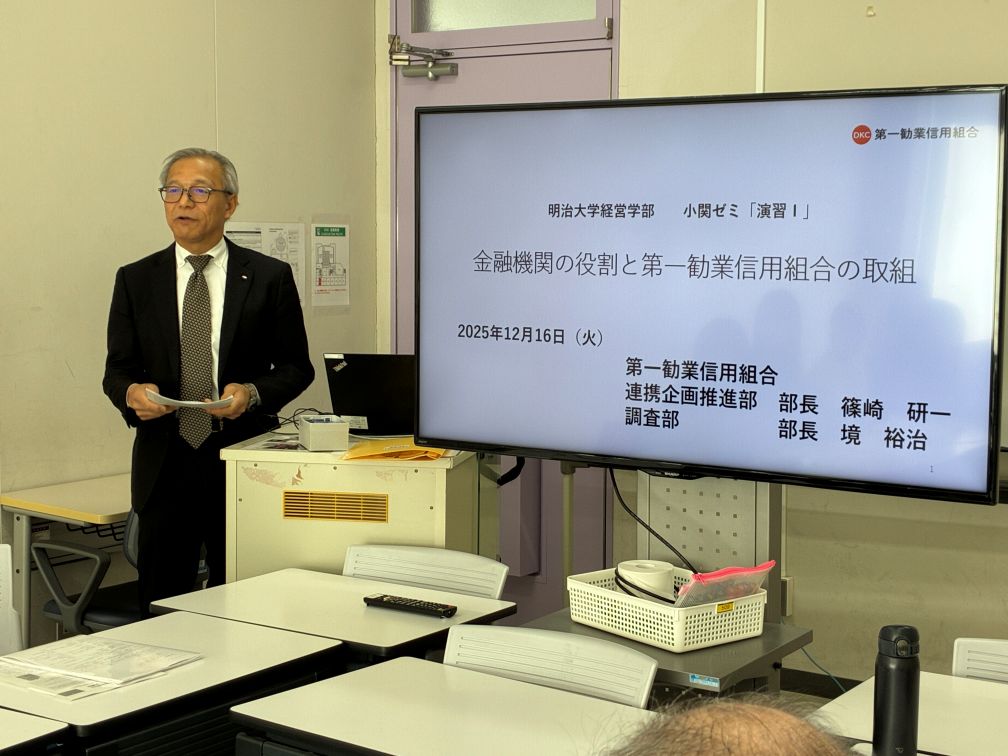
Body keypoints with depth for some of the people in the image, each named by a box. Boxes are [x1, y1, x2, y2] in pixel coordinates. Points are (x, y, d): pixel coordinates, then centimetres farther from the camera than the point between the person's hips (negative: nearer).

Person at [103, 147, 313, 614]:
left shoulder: (270, 277, 2)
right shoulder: (135, 280, 8)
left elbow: (296, 367, 4)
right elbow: (117, 369, 9)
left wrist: (252, 393, -16)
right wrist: (132, 392, -14)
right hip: (165, 465, 2)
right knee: (159, 607, 6)